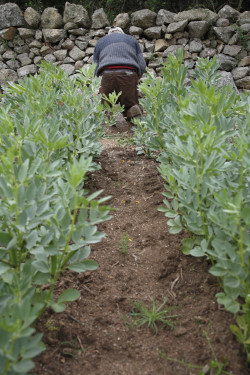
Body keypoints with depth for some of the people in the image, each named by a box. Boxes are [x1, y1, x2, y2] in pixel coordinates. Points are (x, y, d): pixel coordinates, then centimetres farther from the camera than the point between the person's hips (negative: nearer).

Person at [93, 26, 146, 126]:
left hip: (107, 74, 0)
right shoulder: (132, 40, 32)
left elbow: (96, 68, 24)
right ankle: (133, 111, -23)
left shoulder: (100, 41, 32)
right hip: (129, 74, 0)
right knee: (130, 105, 13)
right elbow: (142, 65, 19)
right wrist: (134, 80, 31)